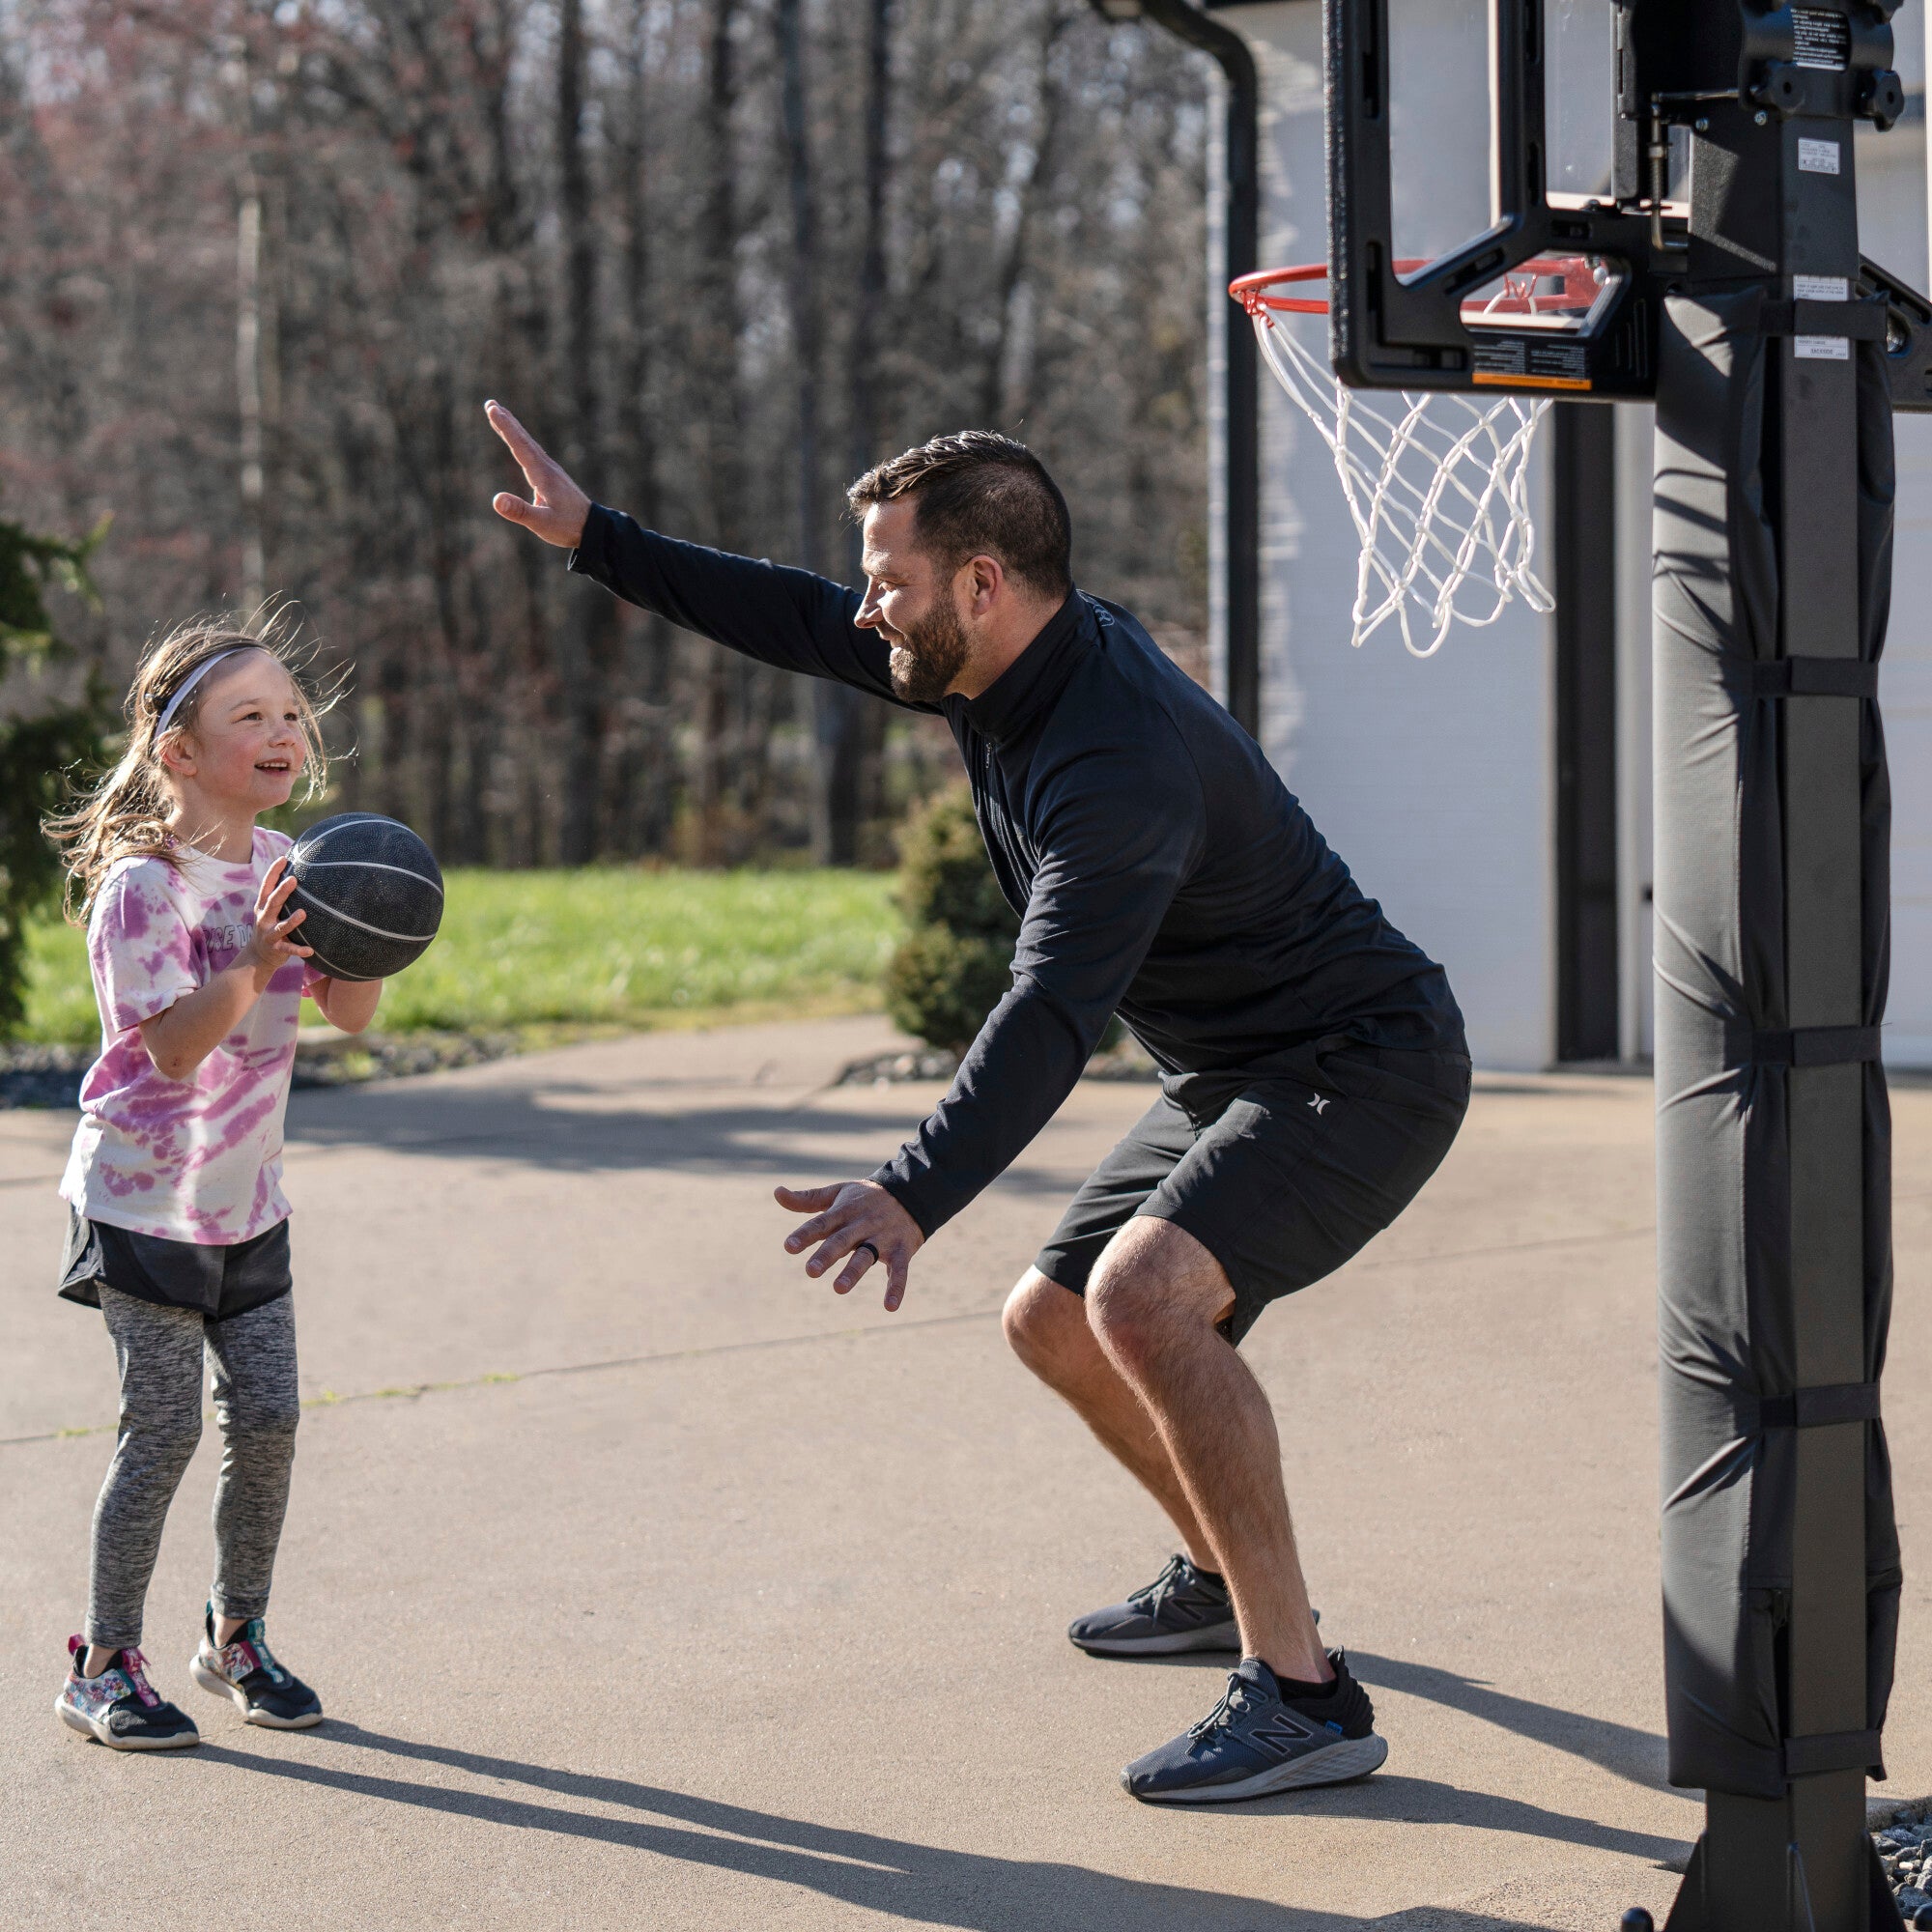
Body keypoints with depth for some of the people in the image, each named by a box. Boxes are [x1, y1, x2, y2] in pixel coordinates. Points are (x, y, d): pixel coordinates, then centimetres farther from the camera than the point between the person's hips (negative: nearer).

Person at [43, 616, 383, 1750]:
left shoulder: (284, 867, 3)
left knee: (269, 1417, 5)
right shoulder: (145, 884, -18)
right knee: (164, 1433, -5)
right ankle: (105, 1666, 8)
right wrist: (257, 963, -40)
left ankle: (239, 1636, 23)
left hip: (248, 1199, 6)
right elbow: (172, 1047, -26)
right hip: (145, 1198, -6)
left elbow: (352, 1016, 1)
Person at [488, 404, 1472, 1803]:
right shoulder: (1004, 663, -1)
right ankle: (1224, 1575, 39)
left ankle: (1304, 1696, -25)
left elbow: (1051, 1015, -40)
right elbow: (801, 624, 14)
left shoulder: (1119, 757, -30)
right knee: (1054, 1321, 17)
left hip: (1362, 1069, -11)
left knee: (1144, 1289, -31)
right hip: (1234, 1074, 11)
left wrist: (913, 1198, -50)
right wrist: (597, 540, 14)